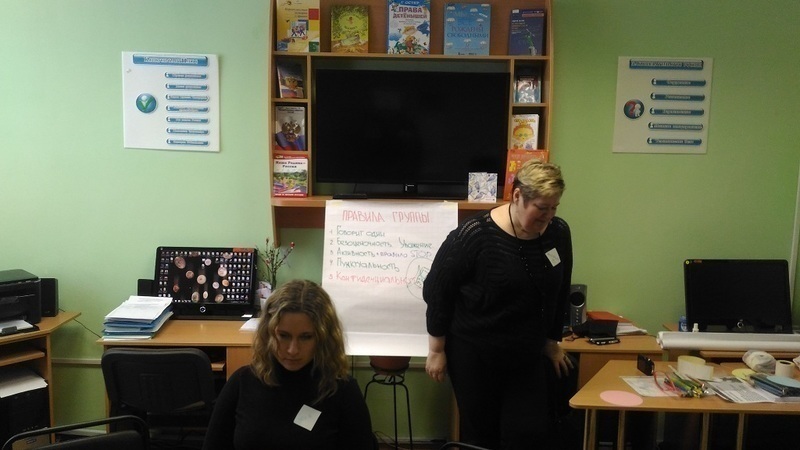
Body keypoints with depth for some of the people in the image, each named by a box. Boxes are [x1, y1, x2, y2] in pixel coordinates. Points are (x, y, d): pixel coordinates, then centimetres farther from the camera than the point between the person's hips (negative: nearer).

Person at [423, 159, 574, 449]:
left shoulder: (558, 233, -5)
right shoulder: (474, 235, -19)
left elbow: (560, 293, 9)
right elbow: (437, 290, -11)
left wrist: (552, 342, 15)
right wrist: (436, 350, -7)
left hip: (529, 357, 4)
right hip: (474, 355, -4)